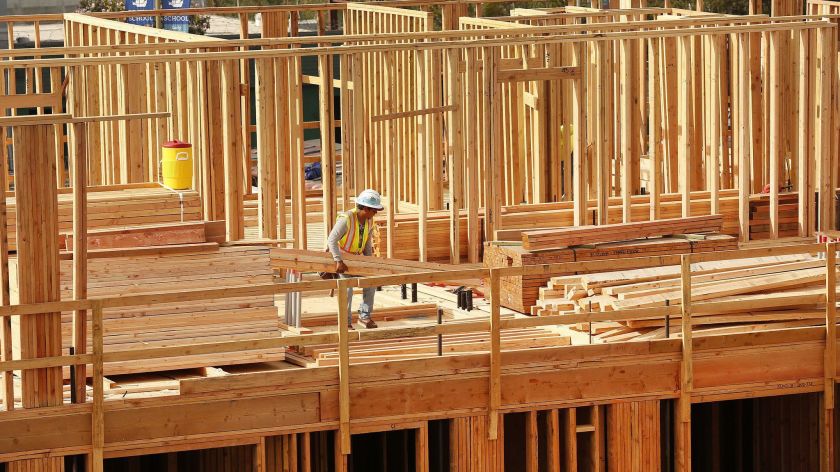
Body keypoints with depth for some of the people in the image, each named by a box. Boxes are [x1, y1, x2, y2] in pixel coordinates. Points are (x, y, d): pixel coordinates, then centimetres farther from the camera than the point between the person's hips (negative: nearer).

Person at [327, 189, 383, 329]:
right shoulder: (346, 219, -30)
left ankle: (364, 316, 4)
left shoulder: (369, 221, -6)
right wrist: (339, 261, -42)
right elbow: (331, 240, -35)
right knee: (347, 287, -18)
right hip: (340, 256, -7)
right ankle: (346, 322, -7)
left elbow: (367, 243, 7)